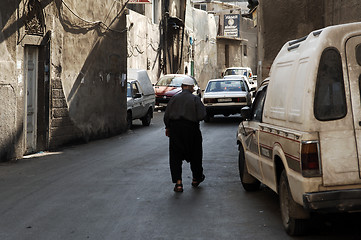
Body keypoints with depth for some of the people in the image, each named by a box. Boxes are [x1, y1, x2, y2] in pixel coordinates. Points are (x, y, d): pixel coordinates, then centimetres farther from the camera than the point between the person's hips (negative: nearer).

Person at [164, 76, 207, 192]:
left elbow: (166, 116, 2)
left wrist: (168, 127, 15)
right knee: (195, 155, 17)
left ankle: (178, 182, -6)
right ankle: (196, 178, 32)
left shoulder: (174, 98, 1)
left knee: (175, 156, 4)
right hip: (191, 129, -1)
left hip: (175, 129, 1)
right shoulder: (195, 99, -6)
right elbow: (201, 115, -10)